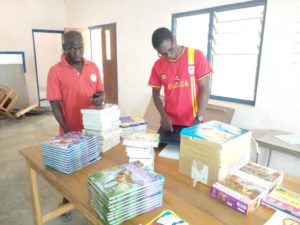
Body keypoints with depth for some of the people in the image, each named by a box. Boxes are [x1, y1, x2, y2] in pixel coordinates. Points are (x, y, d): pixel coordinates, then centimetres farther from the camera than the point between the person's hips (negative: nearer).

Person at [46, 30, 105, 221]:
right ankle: (67, 201, 37)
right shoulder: (55, 71, -10)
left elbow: (101, 92, 8)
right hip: (71, 130, -3)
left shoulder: (93, 67, 1)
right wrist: (66, 129, -19)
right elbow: (55, 104, -11)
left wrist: (100, 98, -16)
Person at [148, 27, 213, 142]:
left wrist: (198, 119, -15)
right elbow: (156, 94, 9)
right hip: (169, 123, 3)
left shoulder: (196, 56, -7)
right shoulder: (158, 65, 1)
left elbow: (204, 89, -8)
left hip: (192, 123, -2)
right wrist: (164, 116, -6)